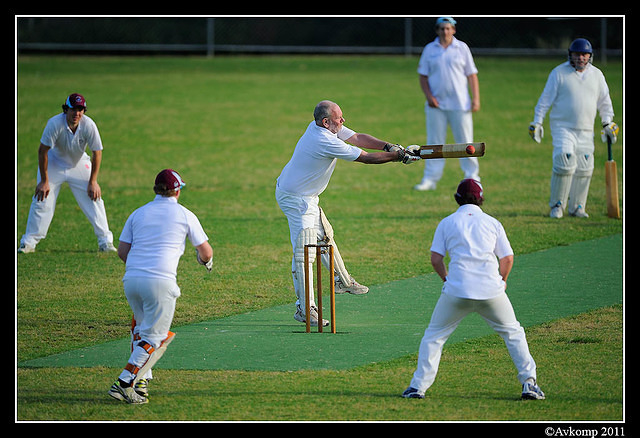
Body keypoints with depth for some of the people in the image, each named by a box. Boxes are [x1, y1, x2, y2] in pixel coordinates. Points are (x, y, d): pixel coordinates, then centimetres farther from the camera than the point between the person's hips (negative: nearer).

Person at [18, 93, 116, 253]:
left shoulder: (89, 125, -25)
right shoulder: (55, 124, -30)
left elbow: (97, 153, -13)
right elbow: (43, 151, -22)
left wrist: (93, 181, -13)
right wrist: (44, 181, -19)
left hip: (79, 164, 2)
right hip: (54, 162, -2)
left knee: (94, 199, -6)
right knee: (42, 201, -8)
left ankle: (105, 241, 3)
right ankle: (28, 242, 0)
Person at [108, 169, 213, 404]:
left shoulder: (138, 213, 17)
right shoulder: (185, 215, 9)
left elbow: (122, 251, 13)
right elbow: (206, 251, 12)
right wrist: (206, 260, 35)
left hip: (131, 279, 4)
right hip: (160, 281, -4)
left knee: (142, 327, 24)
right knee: (155, 337, 1)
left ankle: (140, 379, 13)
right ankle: (124, 383, -12)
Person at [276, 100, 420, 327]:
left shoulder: (322, 127, -2)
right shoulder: (326, 142, -30)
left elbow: (357, 138, -2)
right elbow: (366, 158, -24)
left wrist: (389, 147, -15)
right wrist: (398, 156, -15)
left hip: (306, 197, 11)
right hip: (296, 199, -11)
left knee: (324, 236, 24)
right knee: (304, 252, -9)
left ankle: (342, 281, 42)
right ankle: (304, 308, -7)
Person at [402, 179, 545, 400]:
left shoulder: (446, 223, 11)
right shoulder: (492, 222, 12)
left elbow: (436, 258, 4)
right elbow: (507, 258, 9)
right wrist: (502, 281, 25)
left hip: (456, 290, -1)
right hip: (491, 289, 1)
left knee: (433, 336, 13)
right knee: (513, 333, 16)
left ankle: (418, 386, 6)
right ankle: (529, 383, 7)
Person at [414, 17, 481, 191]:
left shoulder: (462, 48, 6)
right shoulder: (429, 49, 8)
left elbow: (471, 75, 5)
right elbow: (422, 75, 9)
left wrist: (476, 99, -3)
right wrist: (429, 96, -6)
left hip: (460, 104, -1)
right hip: (436, 105, 1)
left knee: (465, 141, 0)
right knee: (434, 143, 1)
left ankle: (472, 176, 7)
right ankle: (430, 179, 2)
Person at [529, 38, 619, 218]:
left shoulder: (596, 75, 10)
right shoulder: (559, 73, -3)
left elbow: (604, 102, 18)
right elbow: (545, 99, -1)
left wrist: (607, 123, 10)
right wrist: (537, 122, -4)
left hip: (585, 131, 4)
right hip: (562, 127, -4)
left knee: (584, 169, 1)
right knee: (565, 164, -17)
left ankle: (576, 207, 14)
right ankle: (557, 205, -4)